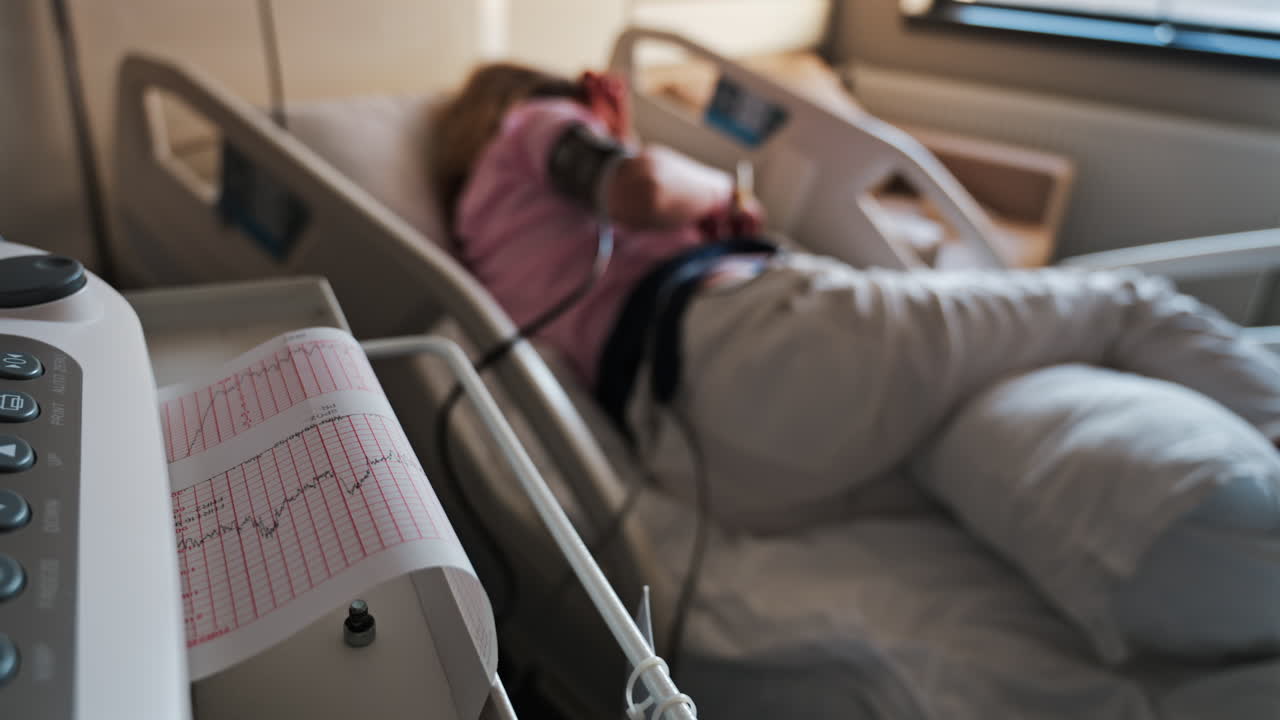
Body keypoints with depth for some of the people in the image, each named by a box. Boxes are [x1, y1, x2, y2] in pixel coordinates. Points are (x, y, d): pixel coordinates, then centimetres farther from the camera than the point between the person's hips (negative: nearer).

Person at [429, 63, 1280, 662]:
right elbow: (641, 189, -5)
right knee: (1131, 304, 1)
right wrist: (723, 189, 15)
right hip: (753, 338, -7)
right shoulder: (527, 125, 17)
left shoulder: (486, 235, 37)